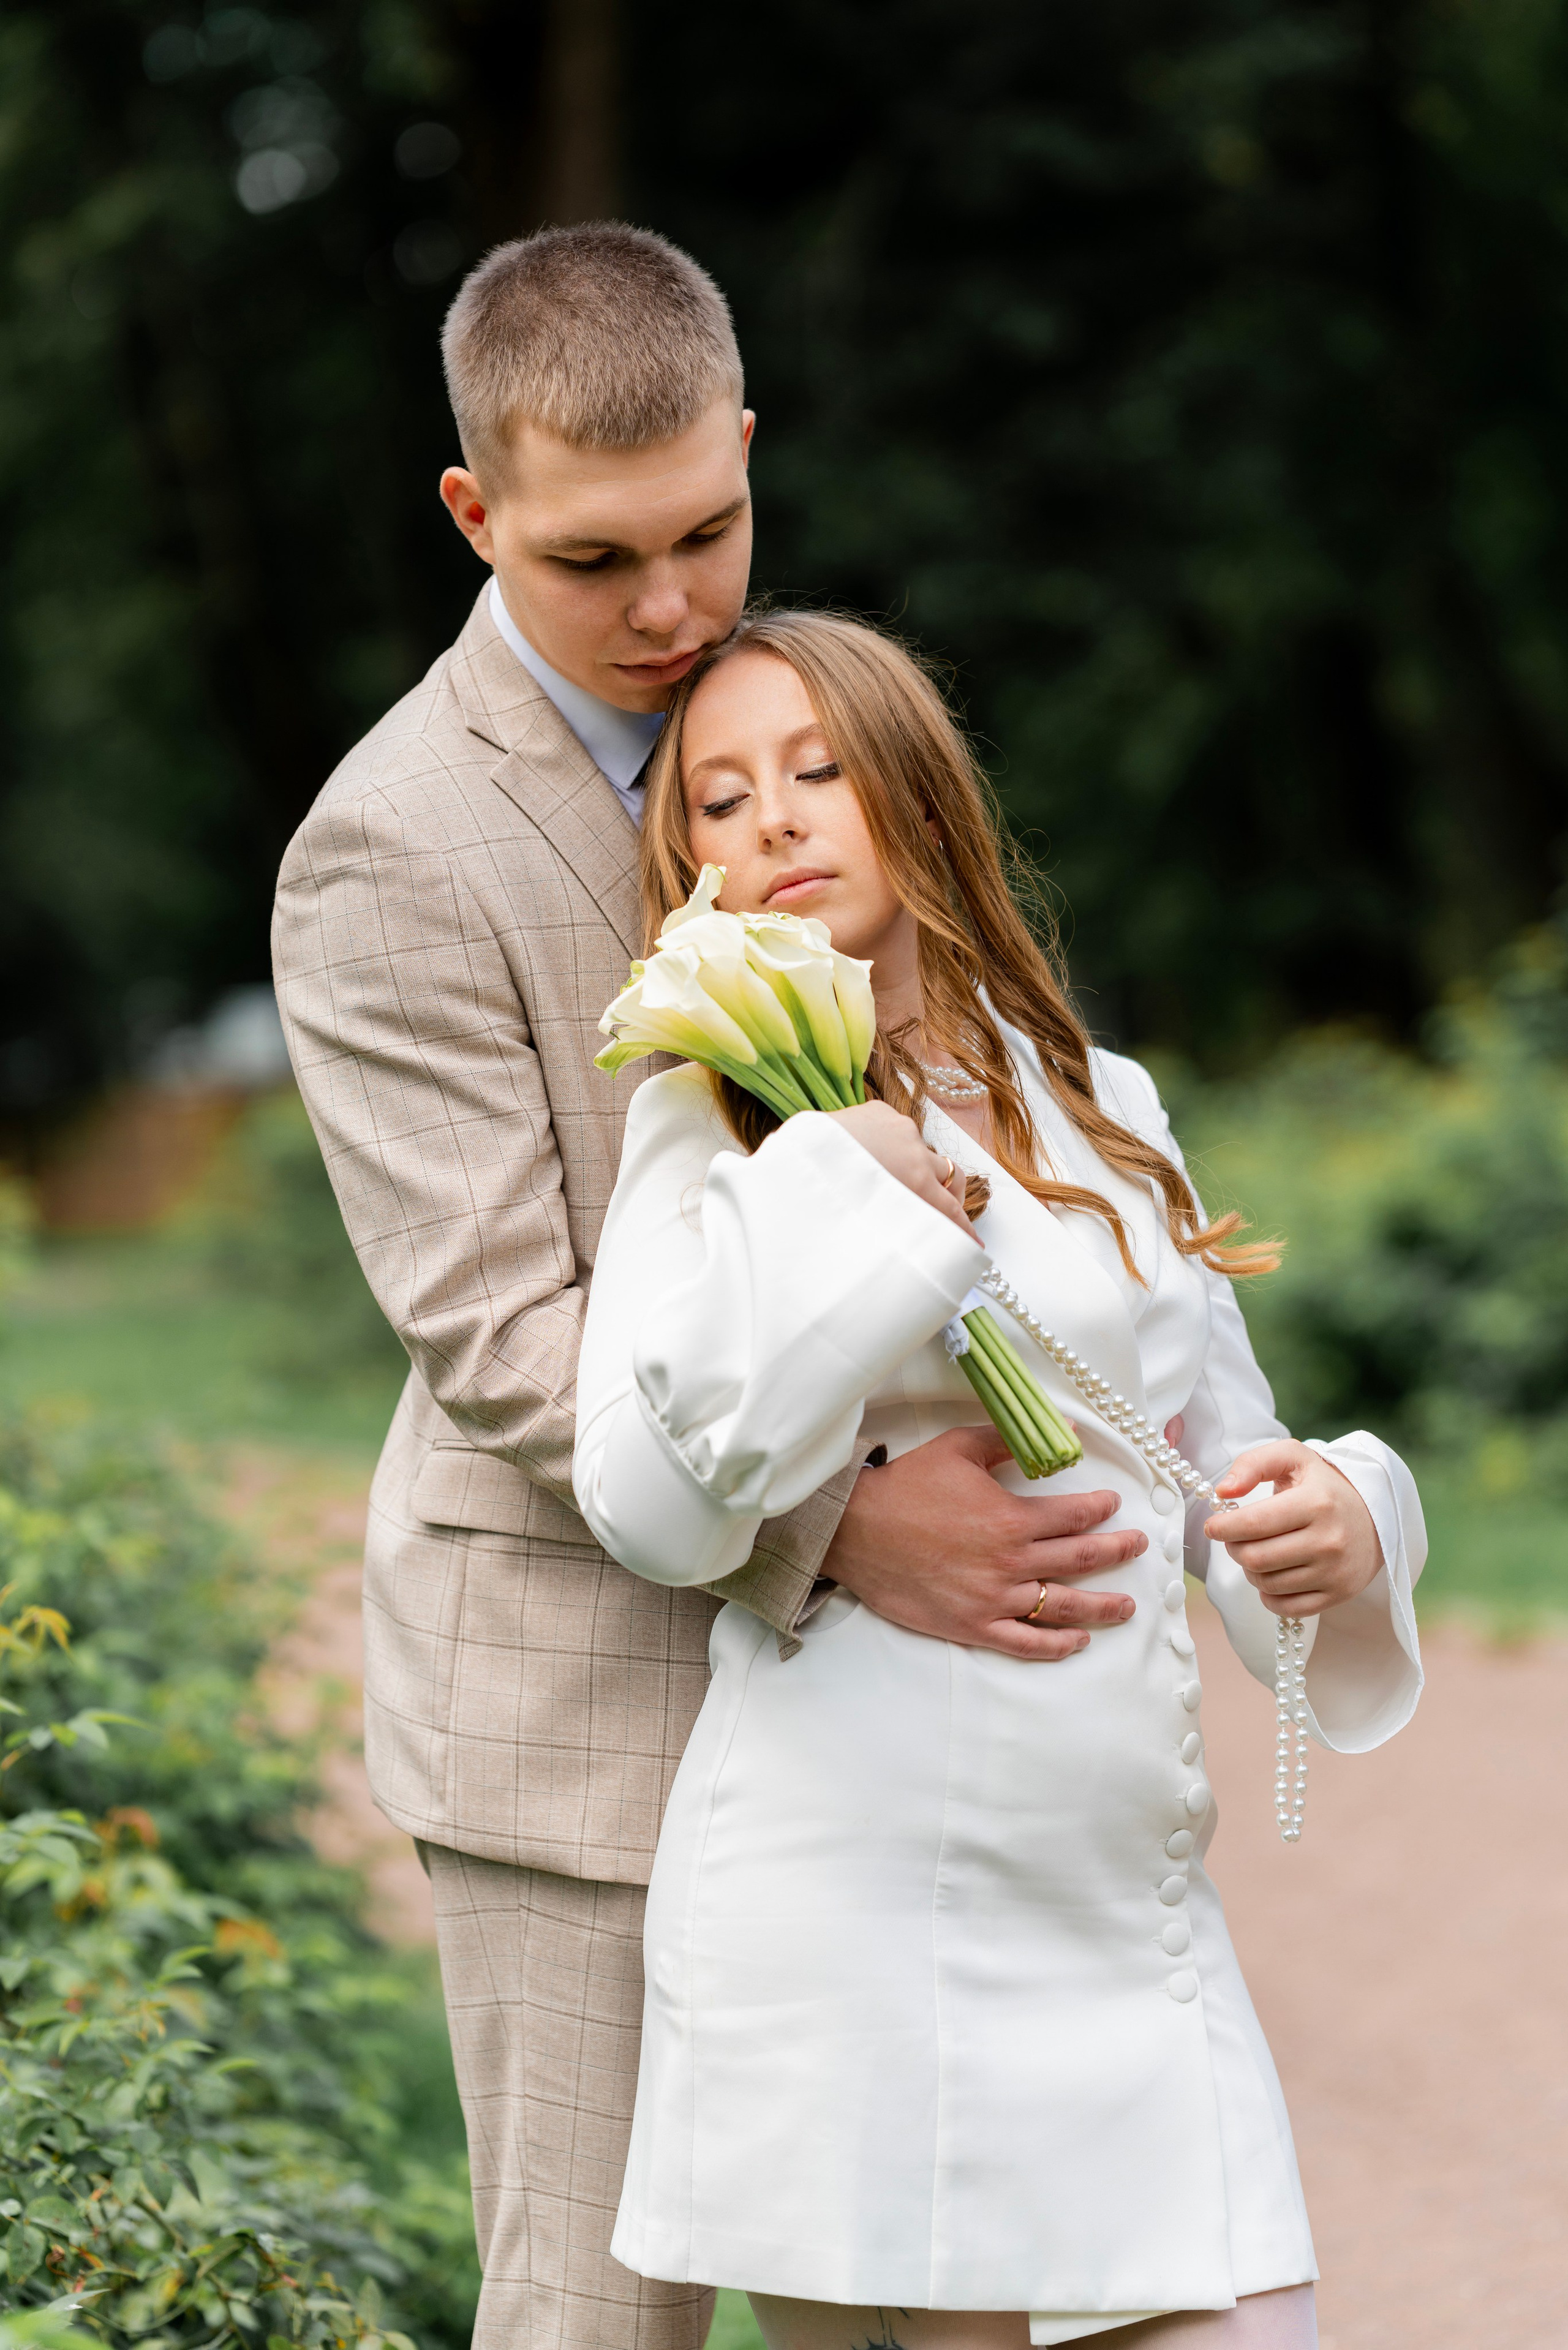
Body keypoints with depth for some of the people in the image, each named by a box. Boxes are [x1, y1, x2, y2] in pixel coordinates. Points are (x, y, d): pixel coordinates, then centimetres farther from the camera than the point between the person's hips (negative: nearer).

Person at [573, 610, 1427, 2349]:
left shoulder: (1099, 1108, 15)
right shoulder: (713, 1125, 2)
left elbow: (1218, 1446, 20)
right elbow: (656, 1504, -13)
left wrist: (1339, 1524, -3)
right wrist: (856, 1163, -12)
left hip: (1128, 1918, 4)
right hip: (844, 1929, -4)